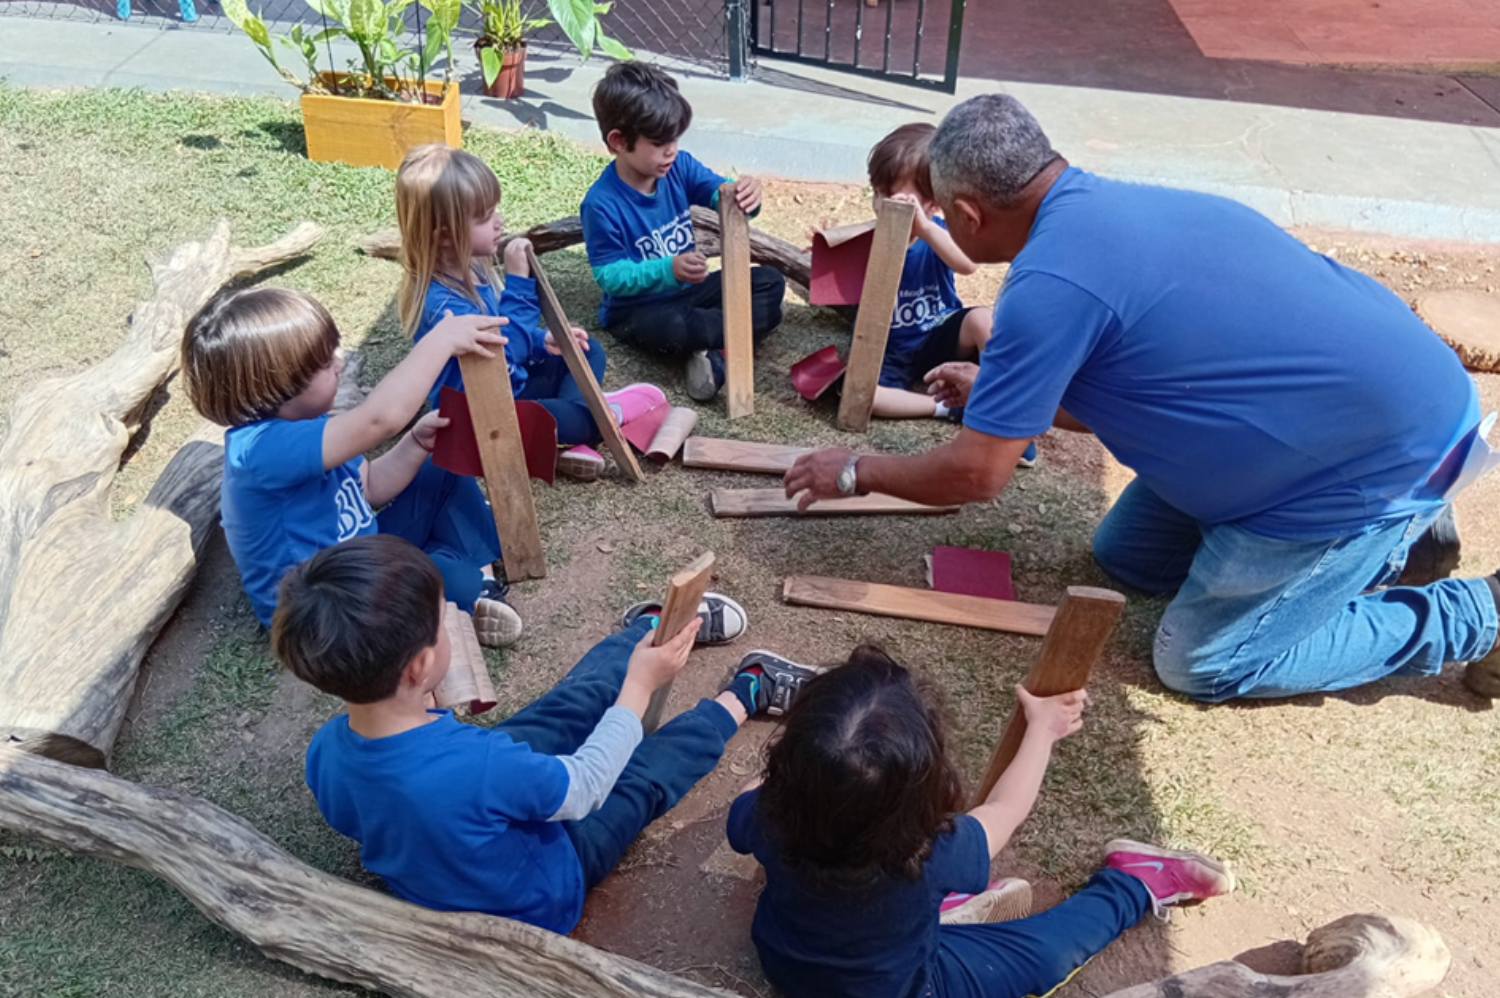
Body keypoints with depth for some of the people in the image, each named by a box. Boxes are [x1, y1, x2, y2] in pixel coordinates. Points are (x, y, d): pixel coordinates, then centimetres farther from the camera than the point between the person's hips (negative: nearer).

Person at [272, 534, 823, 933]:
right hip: (535, 900, -5)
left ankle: (653, 626, 43)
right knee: (651, 767, 11)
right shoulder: (476, 766, -46)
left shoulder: (324, 752, -24)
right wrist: (639, 686, -15)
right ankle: (742, 700, 40)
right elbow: (585, 787, -26)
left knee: (560, 712, 16)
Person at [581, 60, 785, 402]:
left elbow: (721, 195, -8)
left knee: (771, 283, -3)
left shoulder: (679, 166, -9)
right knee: (674, 329, -40)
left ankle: (713, 349, -18)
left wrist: (745, 193, -34)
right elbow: (610, 276, -22)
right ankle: (748, 325, -15)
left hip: (688, 289, 7)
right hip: (636, 309, -6)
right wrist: (668, 270, -37)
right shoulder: (602, 204, -24)